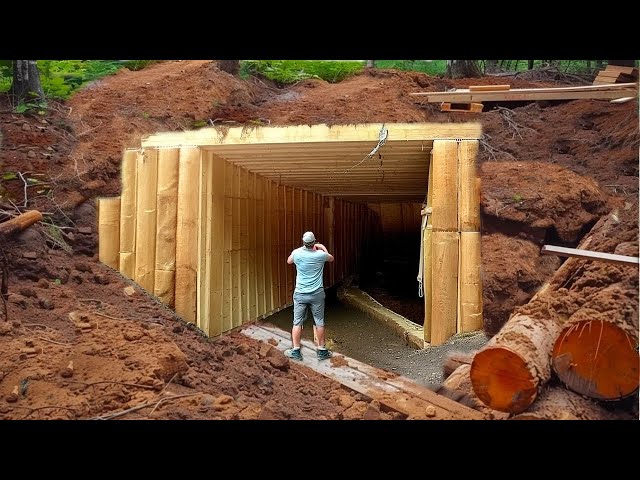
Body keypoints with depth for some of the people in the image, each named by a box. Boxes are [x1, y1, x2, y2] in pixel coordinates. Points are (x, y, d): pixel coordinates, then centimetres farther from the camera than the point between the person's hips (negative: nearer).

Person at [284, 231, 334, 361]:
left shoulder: (297, 253, -9)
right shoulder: (320, 255, -11)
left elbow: (289, 261, 17)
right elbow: (331, 258, 14)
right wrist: (323, 247, 26)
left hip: (300, 294, 0)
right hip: (317, 294, 0)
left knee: (297, 322, 9)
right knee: (319, 322, 10)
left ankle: (295, 351, 15)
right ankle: (321, 351, 19)